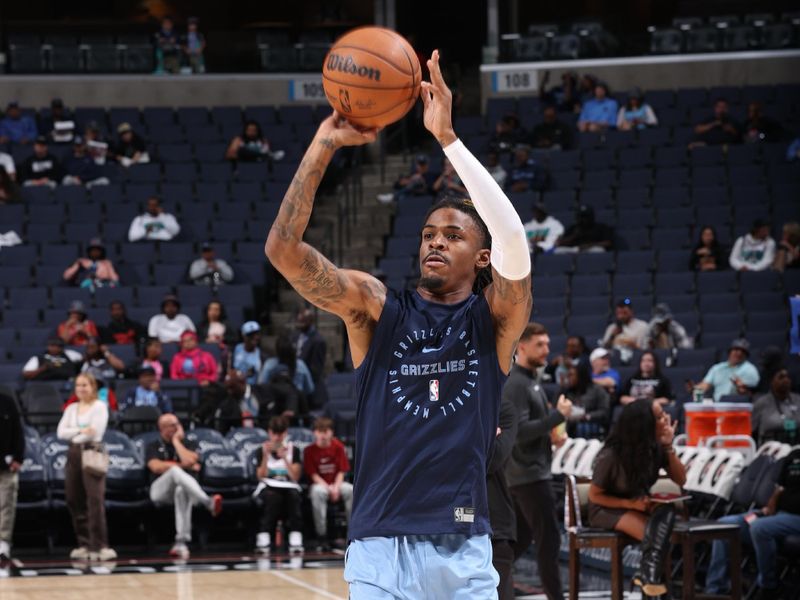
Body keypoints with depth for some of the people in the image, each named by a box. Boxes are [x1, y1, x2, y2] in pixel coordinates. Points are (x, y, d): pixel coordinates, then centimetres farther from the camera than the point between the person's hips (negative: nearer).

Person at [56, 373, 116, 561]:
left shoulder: (99, 407, 1)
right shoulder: (71, 409, 16)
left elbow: (95, 431, -12)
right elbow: (61, 432, 4)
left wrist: (73, 434, -1)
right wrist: (80, 431, -12)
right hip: (73, 454, 6)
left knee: (95, 499, -14)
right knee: (74, 500, 4)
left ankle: (100, 546, -18)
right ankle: (84, 544, 12)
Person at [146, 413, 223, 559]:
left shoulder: (189, 444, 17)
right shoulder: (153, 447, 15)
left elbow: (190, 461, -7)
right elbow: (156, 467, -6)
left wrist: (176, 441, 3)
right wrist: (183, 465, -6)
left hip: (184, 487, 1)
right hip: (161, 491, -1)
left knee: (181, 491, -40)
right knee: (175, 471, -35)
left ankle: (182, 541, -55)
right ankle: (208, 503, -54)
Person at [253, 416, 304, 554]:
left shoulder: (293, 450, 8)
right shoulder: (262, 451, 6)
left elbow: (295, 477, -4)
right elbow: (261, 477, -4)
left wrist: (284, 458, -16)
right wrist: (265, 456, -16)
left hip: (288, 486, 1)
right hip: (268, 487, -1)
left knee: (294, 496, -35)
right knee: (272, 498, -38)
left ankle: (296, 542, -41)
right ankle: (264, 540, -43)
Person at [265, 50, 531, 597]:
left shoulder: (494, 319, 4)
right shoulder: (375, 307, 6)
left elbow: (513, 239, -16)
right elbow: (284, 249, -6)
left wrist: (447, 137, -19)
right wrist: (325, 145, -13)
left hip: (462, 546, 0)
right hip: (379, 544, 0)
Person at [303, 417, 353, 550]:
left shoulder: (338, 447, 2)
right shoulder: (309, 450, -4)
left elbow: (342, 471, 0)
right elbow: (313, 474, -7)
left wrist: (336, 488, -17)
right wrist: (328, 488, -20)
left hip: (336, 483, 2)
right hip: (320, 484, -2)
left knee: (351, 490, -30)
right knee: (318, 492, -38)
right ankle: (321, 535, -33)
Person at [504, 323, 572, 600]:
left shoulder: (530, 380, 15)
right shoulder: (515, 384, -17)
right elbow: (519, 431, -25)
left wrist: (550, 433, 5)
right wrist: (558, 414, -21)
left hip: (528, 471, 10)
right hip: (529, 473, -10)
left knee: (520, 537, 13)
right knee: (548, 538, -7)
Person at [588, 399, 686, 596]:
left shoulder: (656, 447, -9)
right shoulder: (611, 456, -21)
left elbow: (680, 480, -4)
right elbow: (594, 495, -12)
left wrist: (669, 447, -18)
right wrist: (630, 504, -25)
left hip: (640, 505, 5)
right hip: (607, 509, -5)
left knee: (666, 513, -32)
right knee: (656, 533, -33)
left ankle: (648, 574, -22)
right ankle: (649, 574, -13)